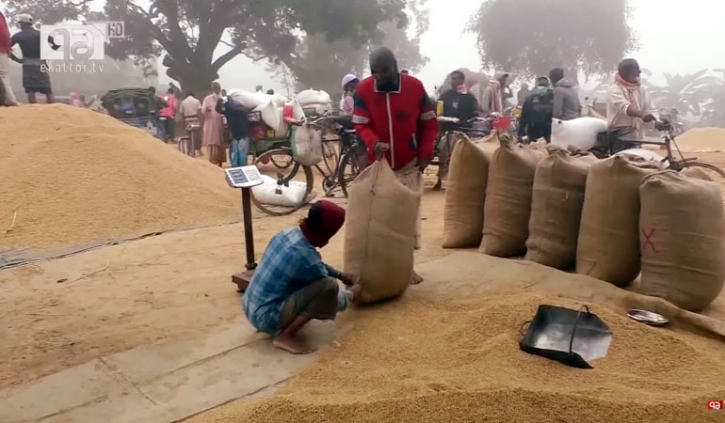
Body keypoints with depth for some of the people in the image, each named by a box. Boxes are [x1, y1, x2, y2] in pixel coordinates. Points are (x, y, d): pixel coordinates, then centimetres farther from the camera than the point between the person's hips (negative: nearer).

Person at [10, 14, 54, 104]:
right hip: (41, 64, 1)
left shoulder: (18, 35, 4)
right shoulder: (41, 34, 7)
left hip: (28, 65, -1)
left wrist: (17, 59, 7)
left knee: (30, 92, -2)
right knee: (48, 91, 3)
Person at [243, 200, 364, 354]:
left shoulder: (288, 233, -1)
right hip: (266, 317, -9)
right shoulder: (307, 257, -24)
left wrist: (340, 274, 29)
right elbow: (335, 301, -6)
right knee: (329, 285, -21)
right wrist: (351, 294, 14)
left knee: (319, 275, 20)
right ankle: (286, 336, -10)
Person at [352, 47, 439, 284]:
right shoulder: (364, 89, -7)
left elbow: (429, 123, 1)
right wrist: (374, 143, -24)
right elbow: (360, 124, -5)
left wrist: (426, 154, -6)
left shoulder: (415, 87, -7)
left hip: (409, 164, 0)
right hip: (379, 163, 0)